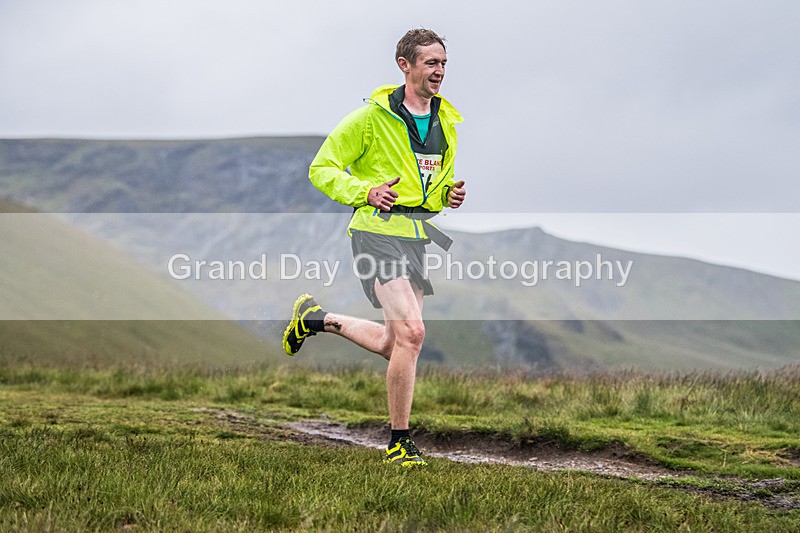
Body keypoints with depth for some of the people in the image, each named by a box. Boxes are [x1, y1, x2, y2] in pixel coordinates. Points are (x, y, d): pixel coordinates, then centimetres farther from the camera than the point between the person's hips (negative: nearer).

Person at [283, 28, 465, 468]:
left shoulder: (446, 122, 13)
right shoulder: (372, 117, -7)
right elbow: (322, 169, -4)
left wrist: (450, 194, 4)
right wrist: (365, 191, -20)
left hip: (421, 237, 7)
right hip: (379, 230, -7)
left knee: (393, 345, 9)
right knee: (411, 332, -19)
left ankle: (317, 319, 36)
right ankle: (398, 442, -7)